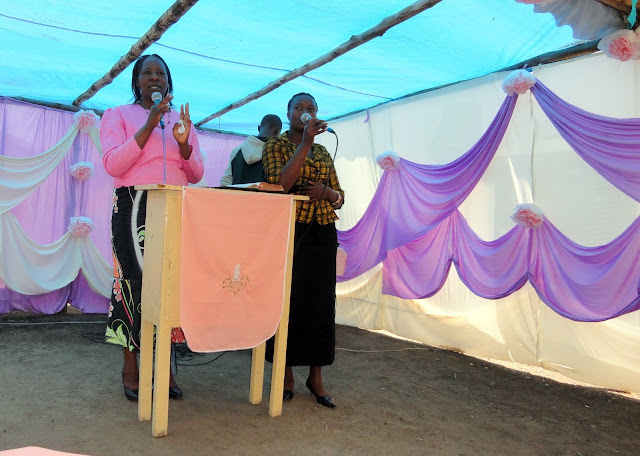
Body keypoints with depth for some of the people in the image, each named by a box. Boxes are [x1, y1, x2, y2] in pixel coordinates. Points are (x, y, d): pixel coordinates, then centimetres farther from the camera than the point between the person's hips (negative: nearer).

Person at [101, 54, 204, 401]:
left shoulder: (181, 119, 18)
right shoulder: (118, 115, 9)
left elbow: (196, 175, 12)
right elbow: (113, 164, -7)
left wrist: (184, 144, -7)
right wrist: (149, 126, -11)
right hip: (135, 207, -3)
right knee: (135, 278, -5)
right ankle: (131, 366, 8)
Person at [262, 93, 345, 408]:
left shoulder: (324, 153, 17)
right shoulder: (276, 145, 3)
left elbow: (340, 198, 17)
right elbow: (280, 184, -16)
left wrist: (325, 191, -7)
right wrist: (305, 142, -16)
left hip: (322, 235, 5)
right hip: (289, 232, -4)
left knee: (320, 302, 5)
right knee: (287, 301, -1)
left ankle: (316, 377, 17)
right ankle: (286, 374, 14)